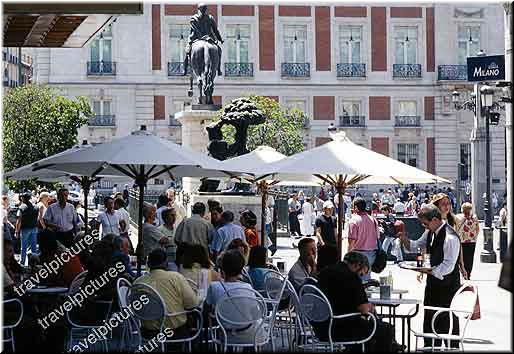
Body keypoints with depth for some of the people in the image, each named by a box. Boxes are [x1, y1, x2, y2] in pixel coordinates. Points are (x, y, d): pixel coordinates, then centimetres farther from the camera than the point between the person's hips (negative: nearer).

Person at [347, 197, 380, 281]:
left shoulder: (354, 220, -11)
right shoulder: (373, 220, 7)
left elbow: (352, 240, -14)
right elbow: (377, 237, 10)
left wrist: (349, 253, -5)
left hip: (359, 252, -6)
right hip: (372, 252, 6)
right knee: (367, 276, 15)